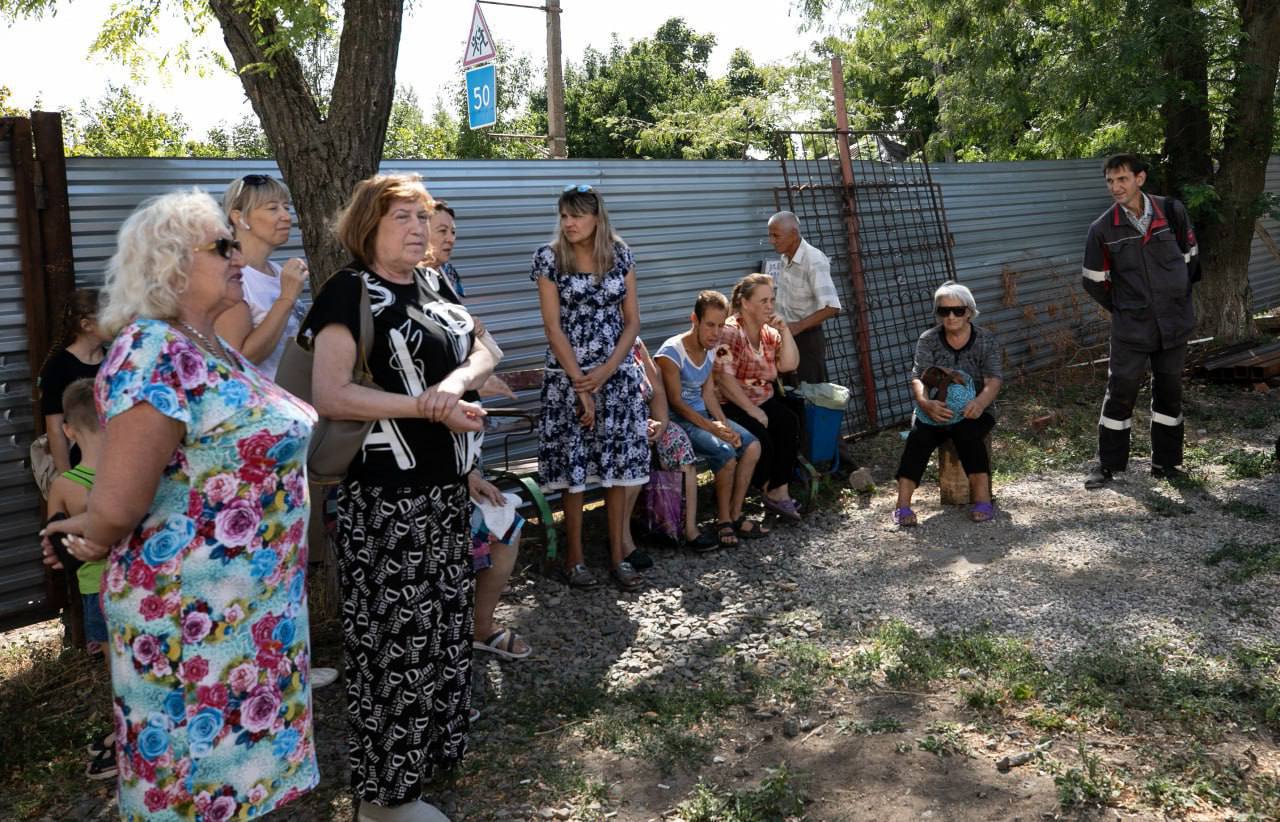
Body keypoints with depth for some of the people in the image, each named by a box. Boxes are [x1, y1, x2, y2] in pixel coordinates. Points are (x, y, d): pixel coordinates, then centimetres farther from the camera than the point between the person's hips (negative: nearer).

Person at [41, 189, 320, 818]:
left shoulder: (217, 351, 8)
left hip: (257, 602, 8)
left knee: (244, 755, 21)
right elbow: (118, 505, -25)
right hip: (195, 617, -8)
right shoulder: (151, 353, -22)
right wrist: (97, 541, -4)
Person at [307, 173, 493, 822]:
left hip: (445, 486, 8)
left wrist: (455, 382, -14)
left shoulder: (432, 284, 11)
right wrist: (428, 406, -22)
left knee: (440, 623, 18)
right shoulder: (349, 291, -12)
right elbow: (329, 396, -21)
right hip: (385, 495, -8)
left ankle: (427, 748, 37)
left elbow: (483, 353, 8)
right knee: (394, 635, 1)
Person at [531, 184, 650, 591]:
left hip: (618, 375, 3)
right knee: (574, 468, 2)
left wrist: (606, 371, -9)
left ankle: (617, 554, 15)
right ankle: (574, 558, 14)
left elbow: (632, 320, 4)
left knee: (620, 465, 5)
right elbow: (553, 327, -8)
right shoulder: (549, 257, -4)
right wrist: (580, 385, -11)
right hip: (568, 376, -3)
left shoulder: (620, 255, 4)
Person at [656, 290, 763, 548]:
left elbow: (708, 394, 9)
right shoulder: (671, 352, -17)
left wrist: (724, 425, -7)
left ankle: (735, 515, -4)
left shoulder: (710, 349, 7)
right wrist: (711, 427, -22)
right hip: (678, 421, -8)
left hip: (703, 415, 8)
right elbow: (675, 402, -17)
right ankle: (723, 520, -10)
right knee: (725, 452, -28)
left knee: (752, 445, -12)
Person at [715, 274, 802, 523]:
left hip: (764, 400, 6)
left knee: (790, 423, -22)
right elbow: (725, 378, -18)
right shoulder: (730, 332, -10)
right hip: (732, 405, -6)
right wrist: (751, 410, -21)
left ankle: (779, 490, -19)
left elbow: (790, 364, 3)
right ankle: (769, 489, -2)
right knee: (760, 435, -29)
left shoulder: (769, 332, 13)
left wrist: (785, 331, -6)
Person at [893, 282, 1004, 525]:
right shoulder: (928, 340, 2)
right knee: (919, 435, -31)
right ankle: (903, 504, -38)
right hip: (936, 409, 1)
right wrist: (925, 403, -35)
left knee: (966, 432, -35)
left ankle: (982, 499, -39)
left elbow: (994, 379, -14)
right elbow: (918, 377, -11)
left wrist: (980, 401, -38)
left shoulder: (986, 340, 0)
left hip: (973, 411, -1)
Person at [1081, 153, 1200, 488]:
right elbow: (1094, 280, 4)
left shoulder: (1172, 212, -3)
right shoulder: (1103, 229, -6)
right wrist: (1121, 307, 5)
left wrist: (1179, 295, 12)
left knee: (1169, 392, 10)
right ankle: (1107, 464, 12)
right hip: (1131, 327, -2)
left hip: (1175, 322, 2)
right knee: (1120, 393, 0)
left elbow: (1190, 256, 11)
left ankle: (1165, 462, 22)